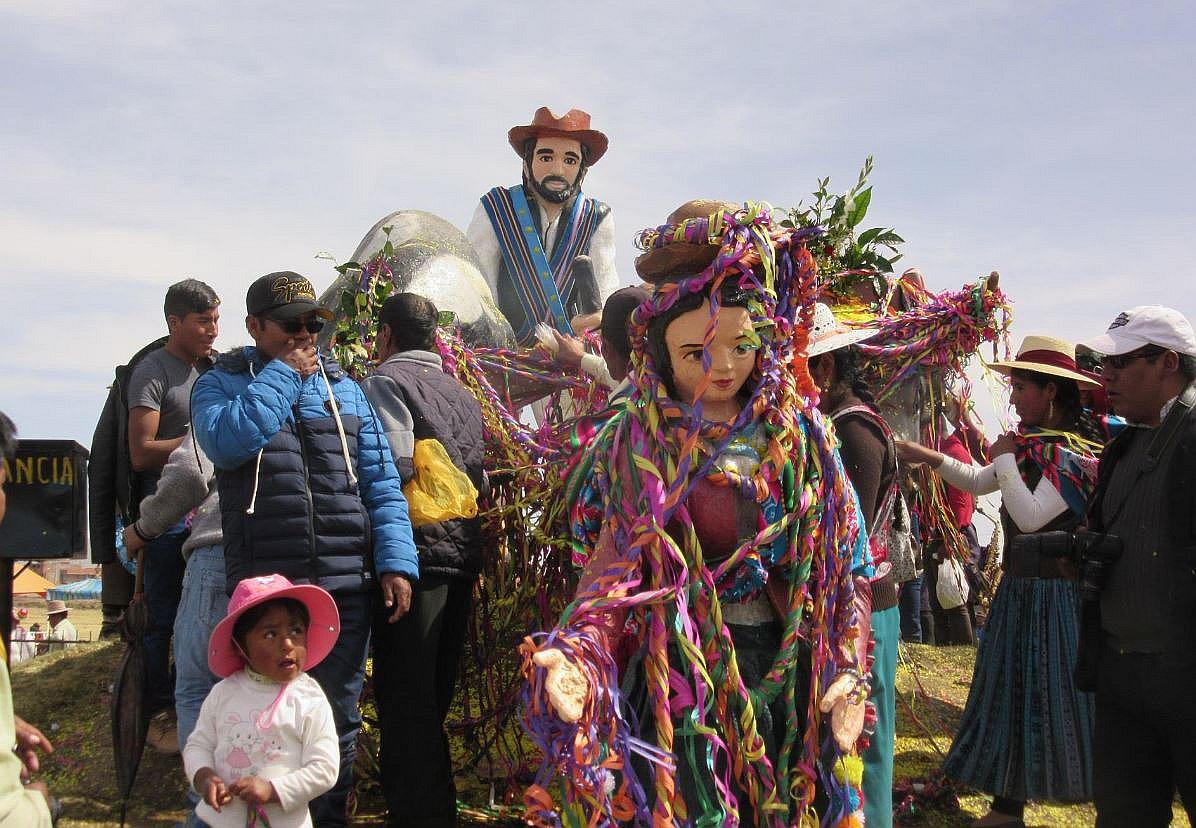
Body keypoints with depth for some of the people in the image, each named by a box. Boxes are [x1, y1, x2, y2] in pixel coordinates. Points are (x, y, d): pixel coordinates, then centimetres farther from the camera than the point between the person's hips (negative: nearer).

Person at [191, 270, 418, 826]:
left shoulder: (345, 389, 14)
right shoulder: (221, 383, 6)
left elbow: (381, 482, 10)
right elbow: (226, 442, -17)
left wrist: (396, 561, -1)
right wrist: (284, 373, -7)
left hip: (347, 584, 3)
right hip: (263, 586, -2)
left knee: (338, 718, 9)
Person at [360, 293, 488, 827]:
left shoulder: (386, 381, -5)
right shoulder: (463, 394, 19)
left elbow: (395, 466, -18)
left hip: (416, 555, -8)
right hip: (464, 556, 8)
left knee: (406, 700, -3)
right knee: (436, 696, 17)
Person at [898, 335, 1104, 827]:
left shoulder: (1072, 454, -17)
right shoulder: (1033, 445, 8)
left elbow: (1030, 516, -25)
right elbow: (979, 483, 19)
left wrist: (1005, 459, -16)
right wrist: (930, 458, 7)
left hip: (1057, 597, -9)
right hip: (1020, 589, 9)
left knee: (1062, 700, -2)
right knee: (1012, 696, 14)